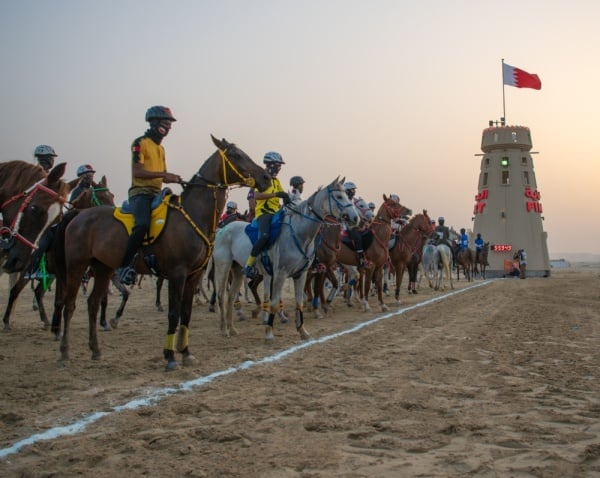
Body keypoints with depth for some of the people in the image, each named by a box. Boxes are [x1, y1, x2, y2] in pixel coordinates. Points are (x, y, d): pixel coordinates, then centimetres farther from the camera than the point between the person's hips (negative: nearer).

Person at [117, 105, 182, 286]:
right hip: (140, 193, -9)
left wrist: (172, 178, 4)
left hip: (157, 194, 9)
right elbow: (137, 172, -13)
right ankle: (125, 265, -24)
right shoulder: (140, 143, -2)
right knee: (142, 225, -32)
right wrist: (163, 174, -19)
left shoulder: (161, 148, 23)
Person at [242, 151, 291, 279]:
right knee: (265, 236, -31)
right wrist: (275, 194, -24)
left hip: (275, 213, 9)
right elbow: (257, 195, -18)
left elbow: (283, 195, 18)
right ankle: (249, 265, -23)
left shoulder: (276, 181, 21)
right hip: (263, 212, -9)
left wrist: (287, 200, -6)